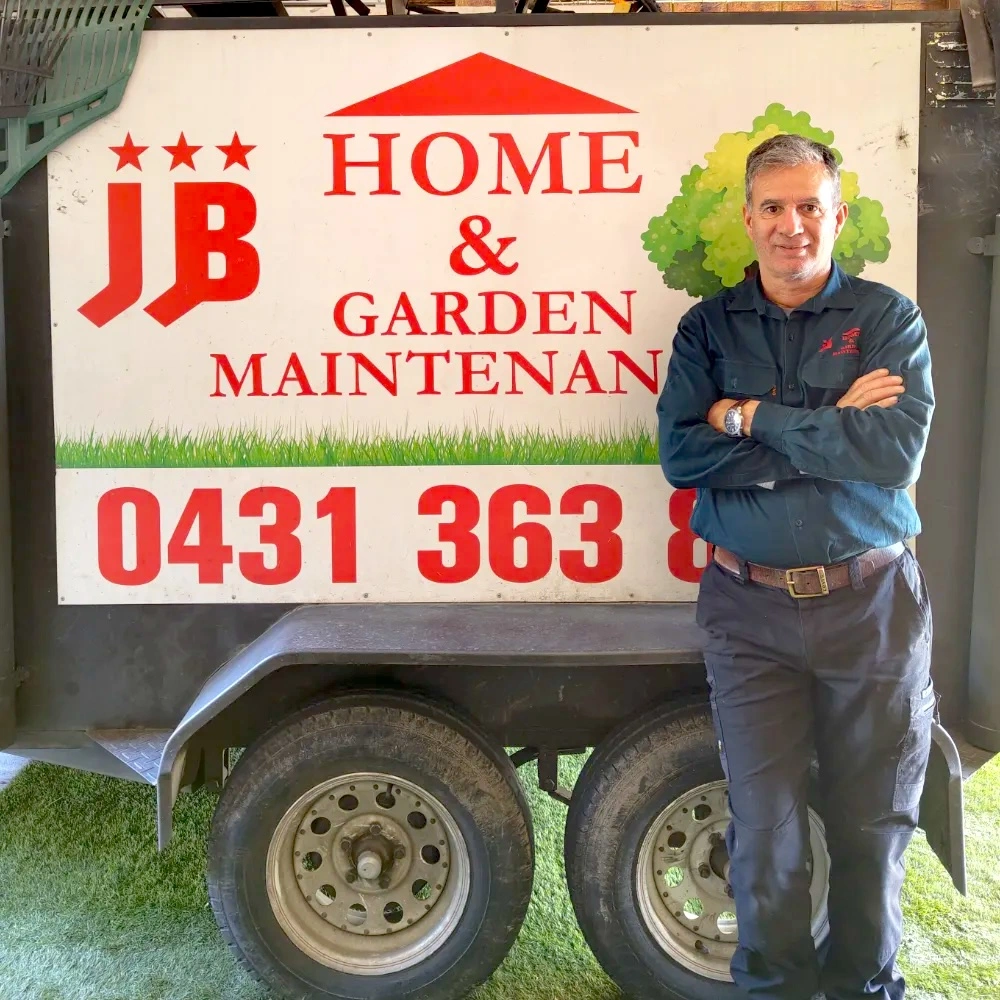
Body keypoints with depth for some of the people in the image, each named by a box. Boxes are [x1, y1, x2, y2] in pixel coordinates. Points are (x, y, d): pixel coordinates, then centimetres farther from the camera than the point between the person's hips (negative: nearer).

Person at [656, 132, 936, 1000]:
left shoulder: (889, 319, 1)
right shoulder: (708, 327, 6)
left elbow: (897, 452, -15)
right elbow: (682, 454, -9)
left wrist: (752, 418, -13)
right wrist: (829, 430, -14)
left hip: (872, 603, 0)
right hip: (750, 609, 1)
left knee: (873, 824, 12)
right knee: (766, 829, 5)